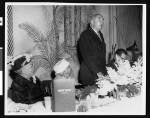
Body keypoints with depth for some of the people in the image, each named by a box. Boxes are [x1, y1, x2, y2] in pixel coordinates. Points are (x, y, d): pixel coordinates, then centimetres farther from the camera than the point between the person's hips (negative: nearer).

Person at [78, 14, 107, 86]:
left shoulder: (100, 35, 17)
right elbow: (86, 56, -16)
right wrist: (97, 72, -21)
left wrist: (103, 71, 9)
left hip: (101, 73, 7)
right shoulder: (85, 35, -8)